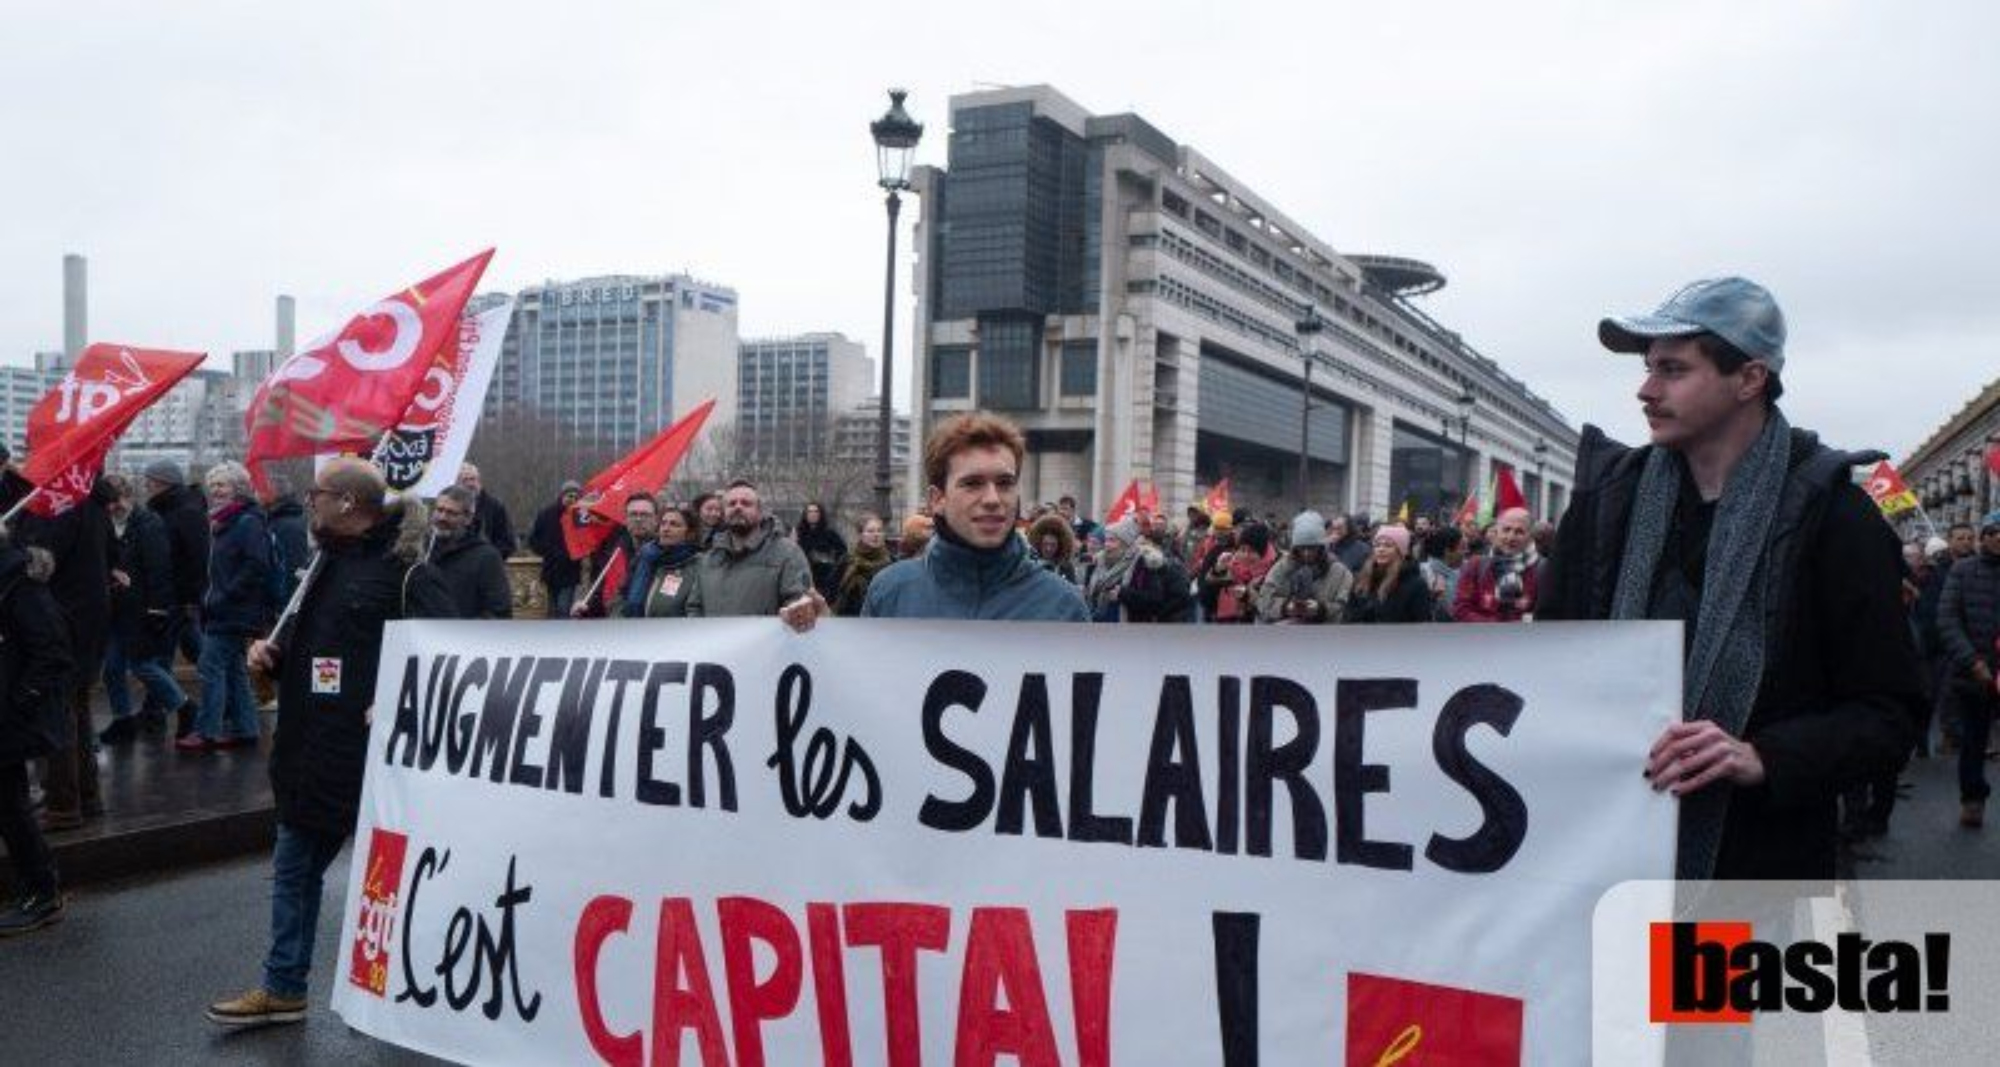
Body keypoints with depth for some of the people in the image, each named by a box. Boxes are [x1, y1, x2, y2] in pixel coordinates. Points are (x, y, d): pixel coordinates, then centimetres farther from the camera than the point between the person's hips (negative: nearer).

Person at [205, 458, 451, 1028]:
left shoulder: (405, 572, -16)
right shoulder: (327, 565, 12)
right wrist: (272, 651, 5)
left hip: (374, 752, -9)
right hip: (312, 748, 9)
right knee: (293, 868, 17)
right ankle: (283, 989, 32)